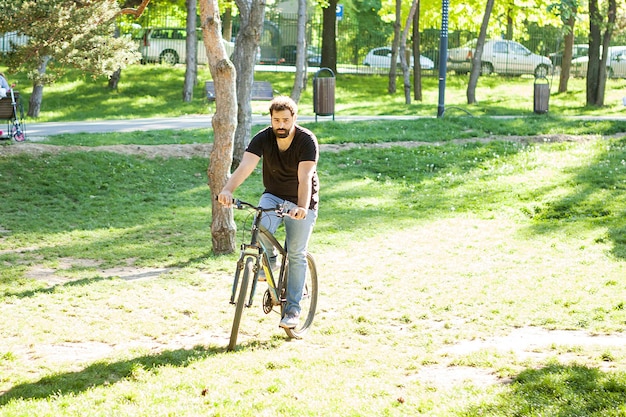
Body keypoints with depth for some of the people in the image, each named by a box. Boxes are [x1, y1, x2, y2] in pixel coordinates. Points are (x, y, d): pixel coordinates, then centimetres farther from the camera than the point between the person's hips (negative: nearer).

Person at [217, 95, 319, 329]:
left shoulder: (307, 141, -22)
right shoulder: (263, 139, -15)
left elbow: (305, 178, -34)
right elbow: (245, 166, -29)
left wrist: (302, 207, -50)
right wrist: (228, 190, -48)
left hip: (301, 202, -2)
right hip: (273, 196, 2)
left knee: (296, 254, -6)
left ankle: (292, 309, 3)